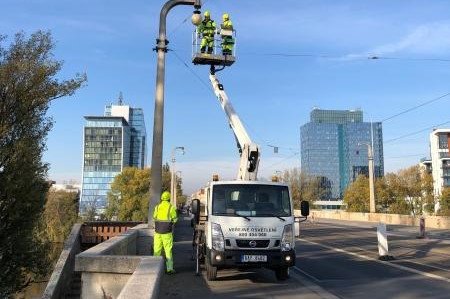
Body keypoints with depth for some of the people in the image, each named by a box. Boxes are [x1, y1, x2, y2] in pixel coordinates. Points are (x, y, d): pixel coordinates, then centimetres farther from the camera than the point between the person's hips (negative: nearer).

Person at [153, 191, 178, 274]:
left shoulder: (157, 207, 2)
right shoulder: (171, 207, -7)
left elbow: (154, 218, 11)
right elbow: (175, 219, 0)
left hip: (158, 232, 3)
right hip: (167, 233, -3)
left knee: (157, 250, 9)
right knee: (168, 250, 2)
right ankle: (169, 268, 1)